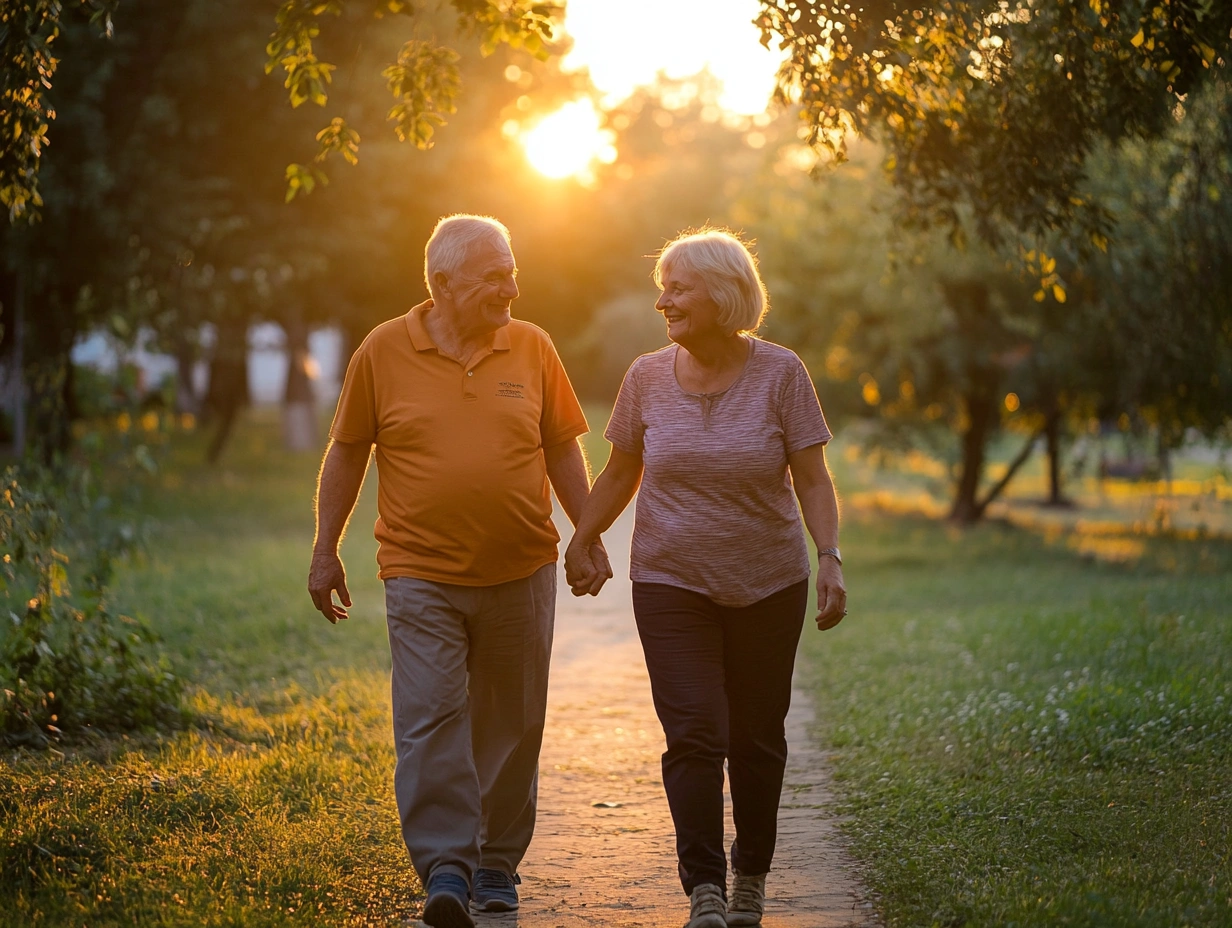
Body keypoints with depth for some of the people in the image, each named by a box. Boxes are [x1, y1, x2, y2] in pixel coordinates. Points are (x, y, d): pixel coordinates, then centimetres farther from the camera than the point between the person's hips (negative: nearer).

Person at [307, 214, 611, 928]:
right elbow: (347, 454, 7)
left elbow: (563, 449, 12)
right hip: (422, 577, -2)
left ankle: (497, 867, 22)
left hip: (521, 574, 2)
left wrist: (590, 533, 7)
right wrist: (326, 551, 7)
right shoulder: (384, 352, -1)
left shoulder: (533, 348, 4)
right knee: (430, 721, -12)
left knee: (511, 727, 9)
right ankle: (446, 869, -11)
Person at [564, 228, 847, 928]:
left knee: (756, 738, 7)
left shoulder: (780, 373, -7)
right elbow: (622, 472, 13)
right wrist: (582, 544, 16)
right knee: (694, 735, -10)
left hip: (768, 585, -1)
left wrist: (831, 557, -18)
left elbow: (813, 479, -7)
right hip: (671, 584, 1)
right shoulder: (648, 378, -1)